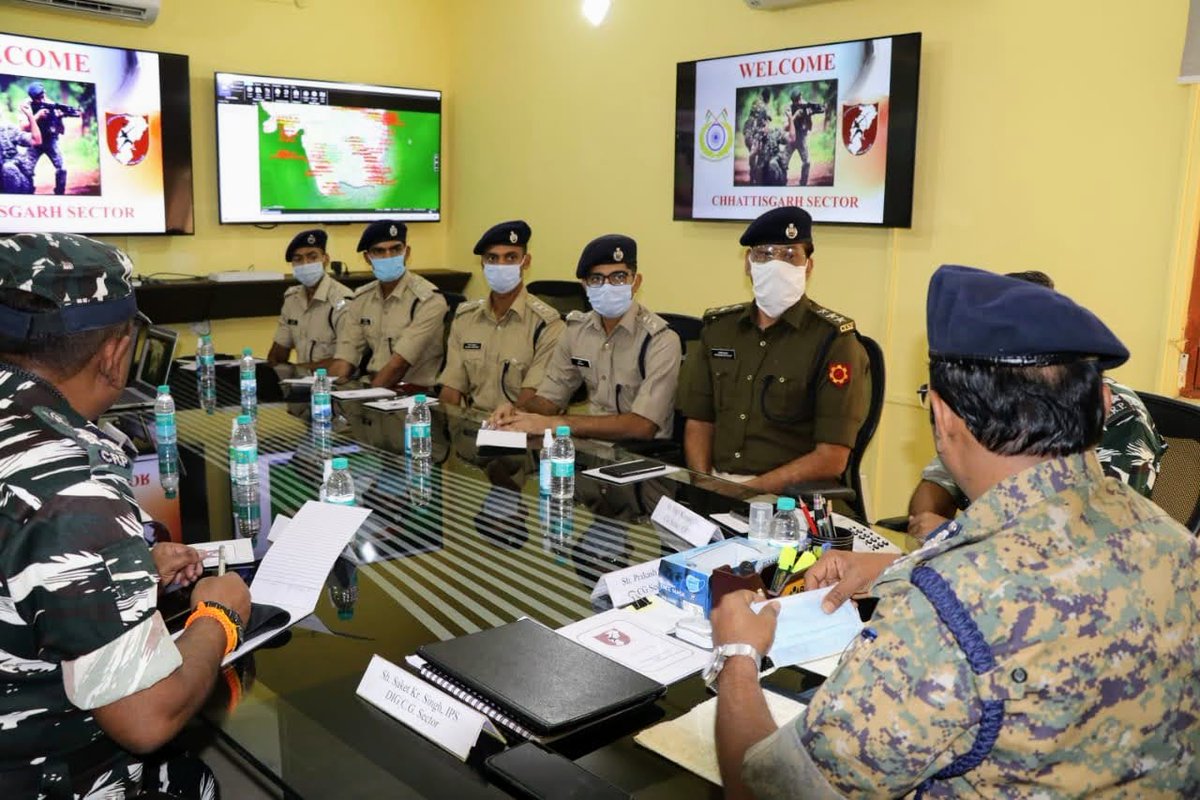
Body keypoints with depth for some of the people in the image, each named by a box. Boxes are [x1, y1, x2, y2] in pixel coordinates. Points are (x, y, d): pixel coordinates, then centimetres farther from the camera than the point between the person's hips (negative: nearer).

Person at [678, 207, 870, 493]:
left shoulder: (834, 341, -5)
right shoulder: (718, 328, 10)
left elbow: (831, 458, -10)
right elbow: (699, 421, 12)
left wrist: (749, 490, -17)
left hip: (790, 498, -3)